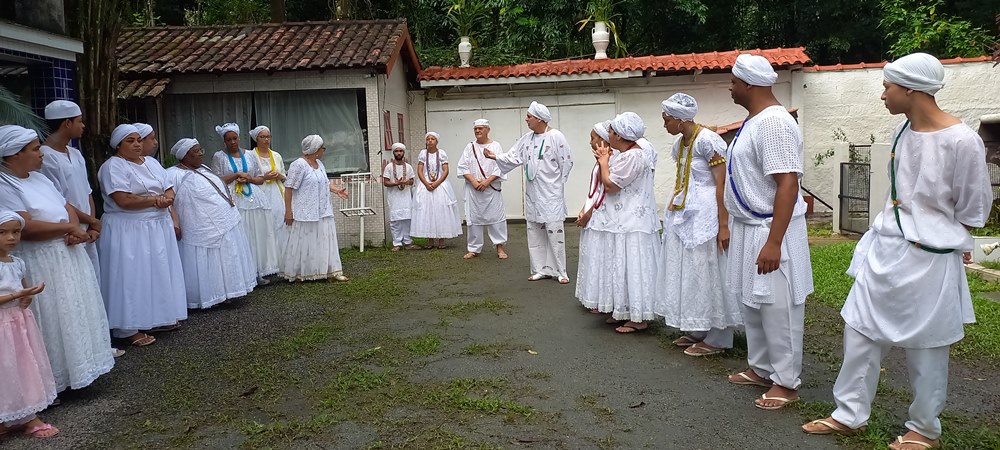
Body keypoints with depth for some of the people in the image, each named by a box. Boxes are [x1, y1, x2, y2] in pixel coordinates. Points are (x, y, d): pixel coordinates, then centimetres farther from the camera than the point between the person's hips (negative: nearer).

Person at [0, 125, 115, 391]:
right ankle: (54, 380, 13)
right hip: (43, 264, -8)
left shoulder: (39, 178, 11)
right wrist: (69, 228, -14)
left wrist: (74, 229, -9)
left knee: (76, 312, 15)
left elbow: (67, 207, 12)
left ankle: (79, 365, 29)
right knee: (53, 318, 0)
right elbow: (26, 228, -24)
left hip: (68, 257, 8)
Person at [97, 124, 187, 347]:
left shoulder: (152, 162, 13)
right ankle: (128, 328, 3)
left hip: (159, 228, 8)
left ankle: (159, 318, 23)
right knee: (132, 277, -5)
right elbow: (124, 201, -22)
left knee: (159, 273, 12)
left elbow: (169, 190, 9)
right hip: (128, 231, -8)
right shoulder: (113, 167, -11)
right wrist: (156, 200, -15)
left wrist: (167, 199, -14)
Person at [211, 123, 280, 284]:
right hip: (234, 202, -3)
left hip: (254, 200, 3)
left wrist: (249, 179, -5)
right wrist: (237, 175, -8)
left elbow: (261, 178, 15)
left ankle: (258, 273, 5)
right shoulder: (219, 157, 6)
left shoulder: (249, 155, 14)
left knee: (257, 236, 0)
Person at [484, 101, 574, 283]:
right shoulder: (527, 138, 8)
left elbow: (567, 162, -7)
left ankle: (561, 272, 4)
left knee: (554, 231, -5)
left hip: (551, 194, -7)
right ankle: (542, 269, 18)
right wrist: (495, 156, -6)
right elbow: (513, 157, 7)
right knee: (534, 231, 9)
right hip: (532, 193, 7)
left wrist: (557, 183, -2)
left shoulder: (556, 136, -10)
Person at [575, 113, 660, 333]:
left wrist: (603, 160, -7)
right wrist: (605, 159, 5)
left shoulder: (633, 156, -19)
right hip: (620, 220, 10)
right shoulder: (622, 154, 13)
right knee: (622, 266, 14)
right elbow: (604, 184, 13)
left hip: (630, 222, -10)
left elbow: (610, 185, -20)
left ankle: (638, 318, 3)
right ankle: (624, 312, 23)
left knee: (630, 266, -5)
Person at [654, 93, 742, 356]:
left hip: (704, 216, -9)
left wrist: (723, 225, -20)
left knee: (707, 274, -1)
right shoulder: (680, 143, 11)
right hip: (683, 216, 9)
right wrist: (673, 214, 16)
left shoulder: (707, 140, -14)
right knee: (687, 273, 12)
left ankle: (716, 339, 10)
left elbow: (722, 185, -17)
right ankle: (696, 331, 25)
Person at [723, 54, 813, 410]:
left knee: (777, 308, 0)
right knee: (752, 303, 18)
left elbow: (788, 184, -25)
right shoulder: (753, 121, 12)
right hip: (748, 227, 10)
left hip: (771, 229, -10)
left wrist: (773, 242, -28)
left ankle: (786, 383, 14)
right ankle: (761, 369, 32)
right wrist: (732, 225, 20)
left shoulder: (774, 123, -19)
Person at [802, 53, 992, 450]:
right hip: (885, 249, 7)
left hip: (929, 259, -7)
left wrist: (930, 237, 3)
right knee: (860, 330, 10)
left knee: (925, 348, 8)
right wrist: (892, 236, 13)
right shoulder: (901, 133, 3)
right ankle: (849, 414, 23)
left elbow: (973, 211, -7)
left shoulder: (962, 141, -18)